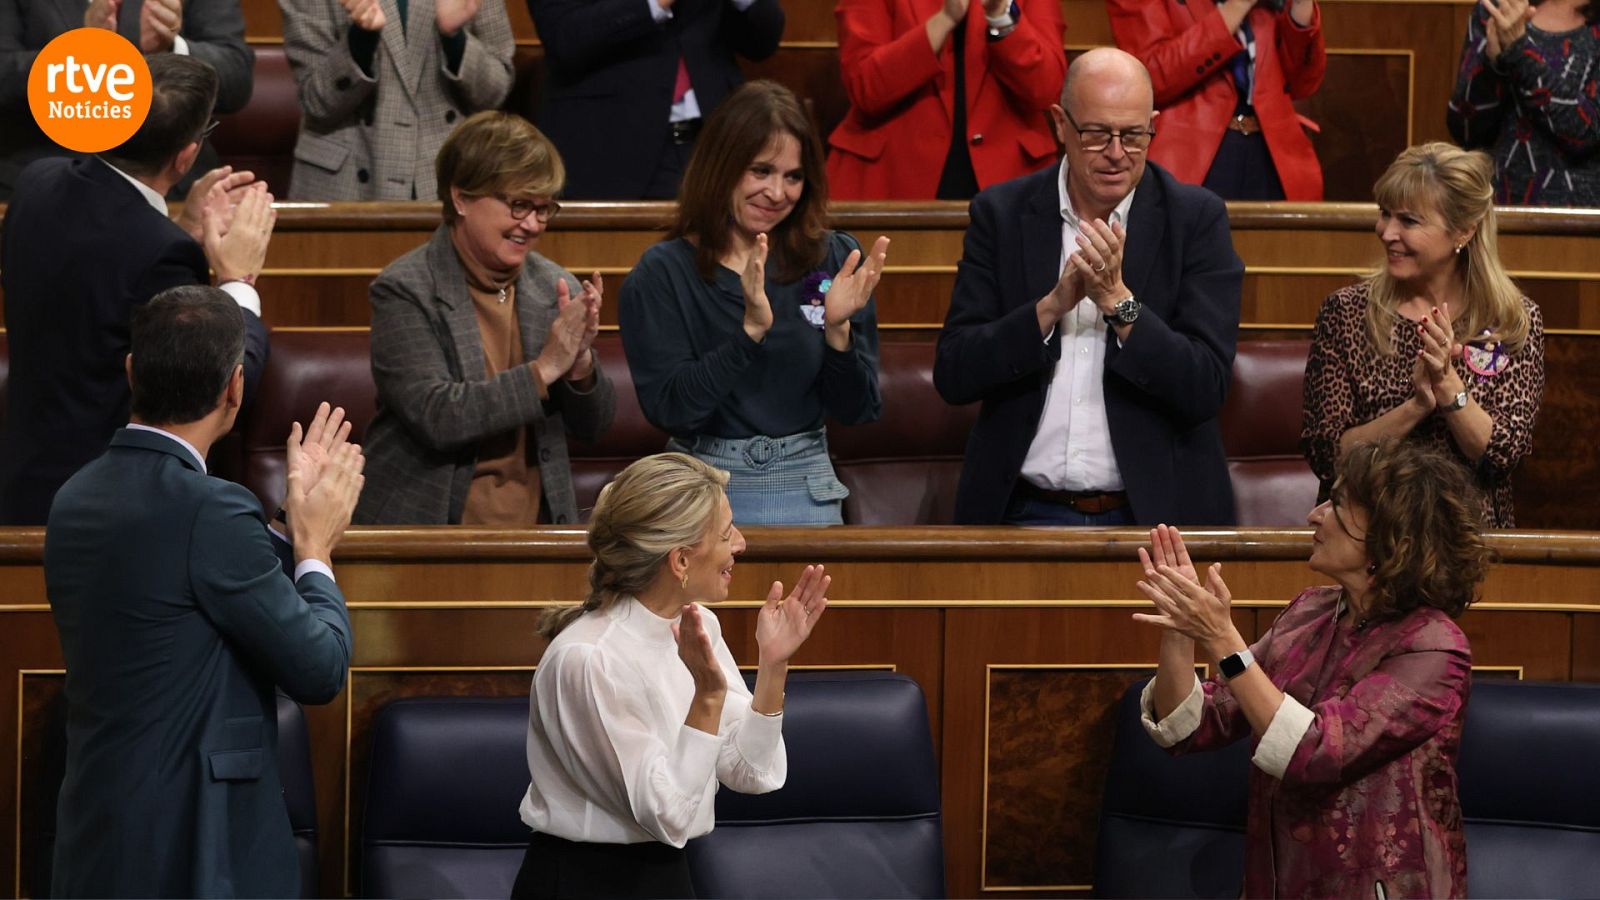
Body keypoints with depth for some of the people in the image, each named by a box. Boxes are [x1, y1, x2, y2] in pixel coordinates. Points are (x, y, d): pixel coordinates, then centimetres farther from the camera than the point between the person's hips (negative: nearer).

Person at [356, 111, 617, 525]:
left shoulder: (556, 287, 9)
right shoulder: (404, 291, -5)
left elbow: (593, 427, 12)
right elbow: (435, 418, -15)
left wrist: (580, 363, -8)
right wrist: (544, 369, -15)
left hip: (537, 522, 5)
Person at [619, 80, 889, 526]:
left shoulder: (835, 260, 4)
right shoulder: (661, 275, -2)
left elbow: (856, 411, 3)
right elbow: (668, 410, -13)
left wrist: (838, 329, -14)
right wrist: (751, 330, -21)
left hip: (806, 491, 1)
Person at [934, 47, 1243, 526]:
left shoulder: (1197, 218, 2)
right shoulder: (1001, 213, 6)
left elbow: (1206, 390, -5)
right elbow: (952, 376, -1)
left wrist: (1119, 300, -16)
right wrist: (1054, 304, -14)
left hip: (1153, 510, -1)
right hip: (1024, 511, 1)